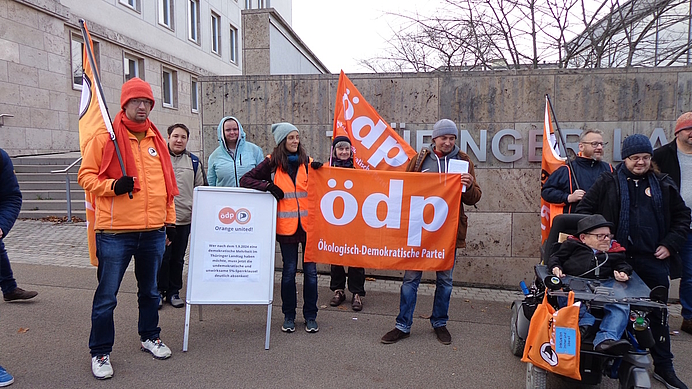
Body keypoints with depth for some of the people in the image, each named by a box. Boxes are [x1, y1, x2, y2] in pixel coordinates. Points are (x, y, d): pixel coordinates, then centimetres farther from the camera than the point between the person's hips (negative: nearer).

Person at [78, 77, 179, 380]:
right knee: (106, 296, 4)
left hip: (153, 233, 5)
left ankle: (150, 337, 37)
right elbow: (86, 175, -2)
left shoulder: (157, 141, 12)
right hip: (115, 233, -4)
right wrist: (112, 185, -20)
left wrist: (170, 220, 14)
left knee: (150, 291, 18)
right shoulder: (104, 138, -2)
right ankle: (100, 352, 21)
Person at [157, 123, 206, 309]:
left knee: (178, 258, 11)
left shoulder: (194, 162, 10)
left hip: (185, 218, 3)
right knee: (162, 257, 1)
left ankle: (174, 291, 24)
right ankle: (159, 291, 17)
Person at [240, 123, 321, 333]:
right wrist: (268, 185, -11)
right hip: (286, 225, -1)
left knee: (310, 270, 4)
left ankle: (310, 316, 18)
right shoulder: (272, 163, 3)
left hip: (308, 223, 2)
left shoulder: (307, 162, 9)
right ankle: (289, 316, 22)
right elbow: (245, 180, 2)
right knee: (289, 271, 6)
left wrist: (319, 171, -7)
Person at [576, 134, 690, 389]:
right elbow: (584, 209, 4)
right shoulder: (608, 182, 3)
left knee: (658, 313, 10)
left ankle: (663, 367, 23)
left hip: (653, 261, 2)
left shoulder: (664, 185, 10)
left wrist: (671, 244, 4)